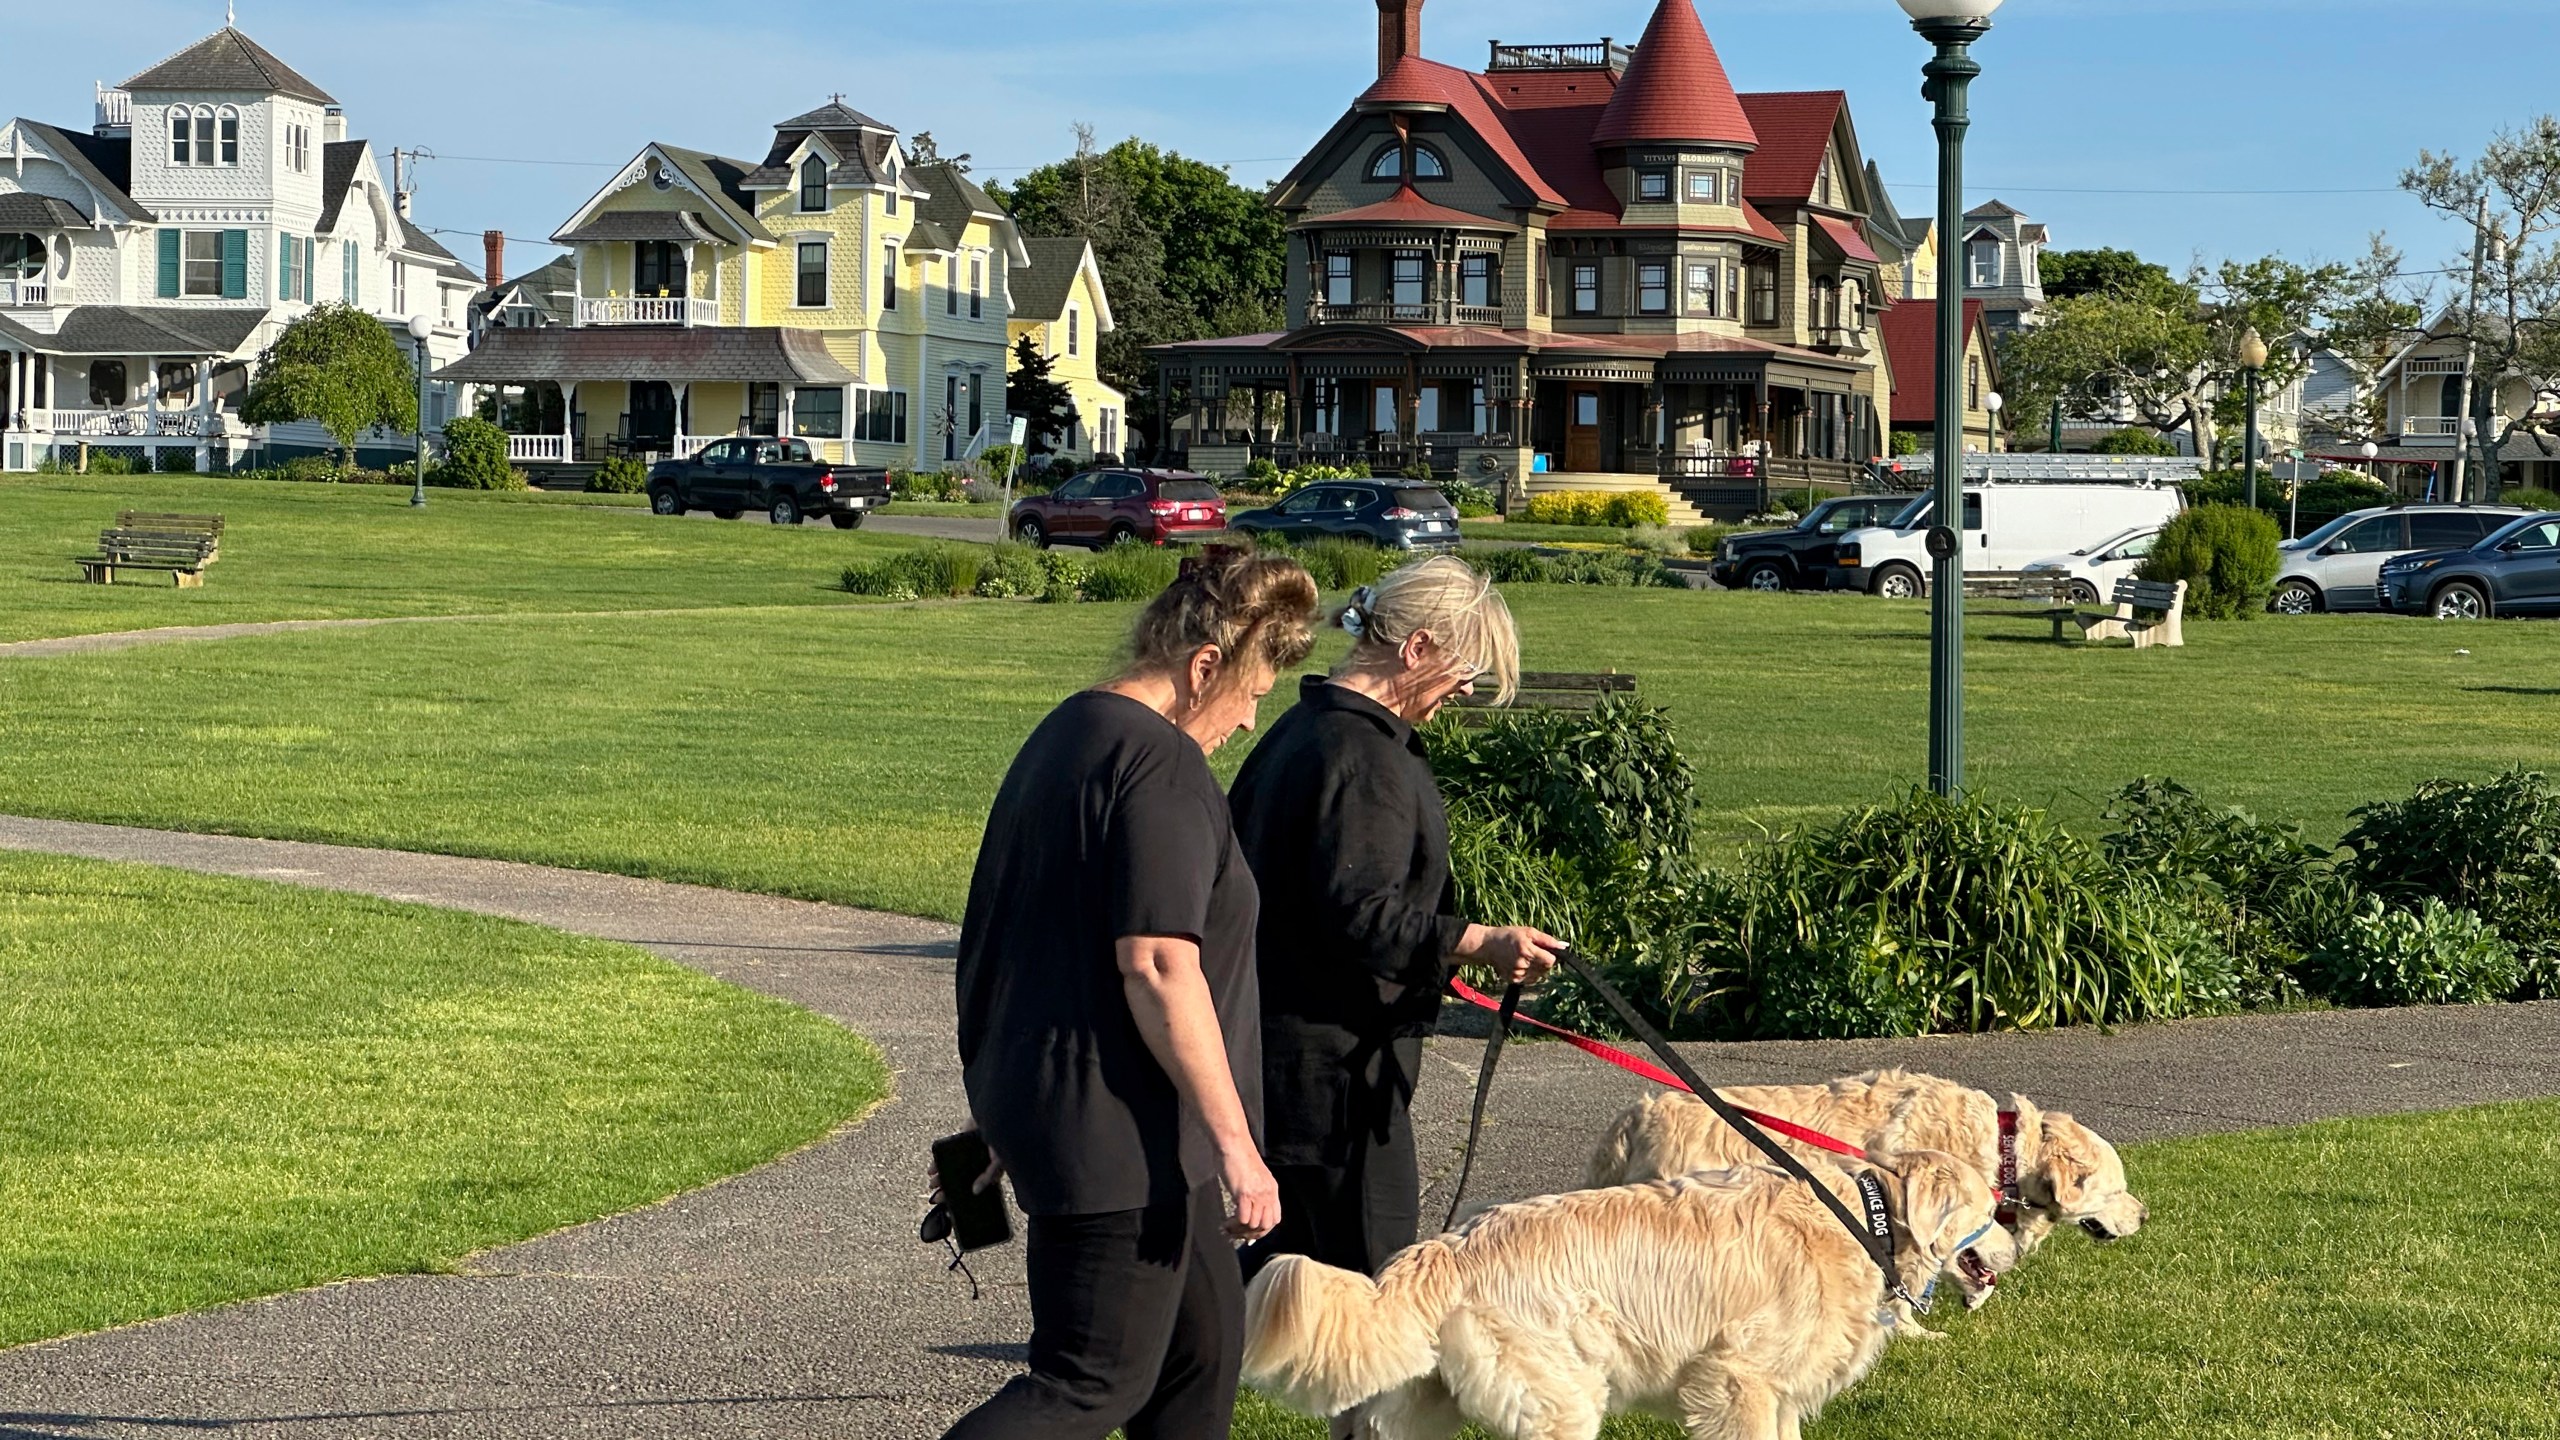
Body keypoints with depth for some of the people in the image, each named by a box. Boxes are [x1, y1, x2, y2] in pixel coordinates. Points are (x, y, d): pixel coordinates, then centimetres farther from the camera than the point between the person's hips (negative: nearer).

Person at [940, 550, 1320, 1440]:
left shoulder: (1070, 733, 15)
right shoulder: (1160, 765, -17)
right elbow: (1158, 965, -24)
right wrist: (1235, 1143, -21)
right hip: (1112, 1130, -11)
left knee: (1204, 1335, 18)